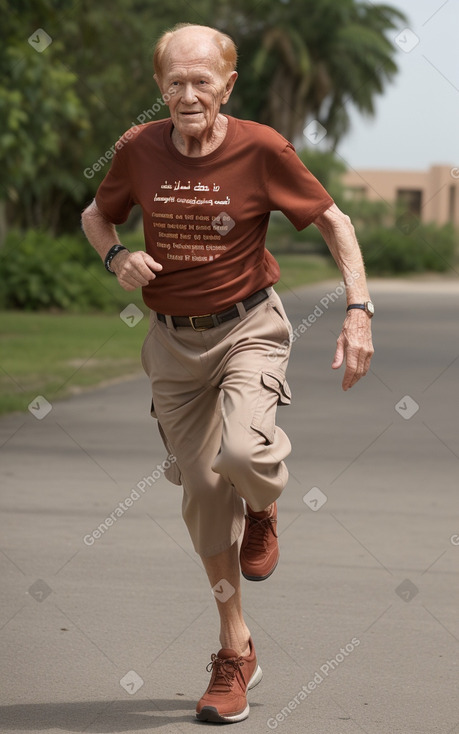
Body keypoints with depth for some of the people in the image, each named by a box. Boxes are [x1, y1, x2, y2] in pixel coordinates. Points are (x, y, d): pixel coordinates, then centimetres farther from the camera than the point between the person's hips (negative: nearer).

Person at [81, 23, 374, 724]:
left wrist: (359, 310, -12)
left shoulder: (262, 148, -12)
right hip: (173, 338, 3)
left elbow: (333, 220, -2)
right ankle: (236, 651, 20)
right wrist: (118, 258, -8)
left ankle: (263, 509, 10)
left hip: (248, 328, -3)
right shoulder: (139, 149, -5)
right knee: (202, 489, 7)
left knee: (242, 452, -30)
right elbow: (96, 215, 14)